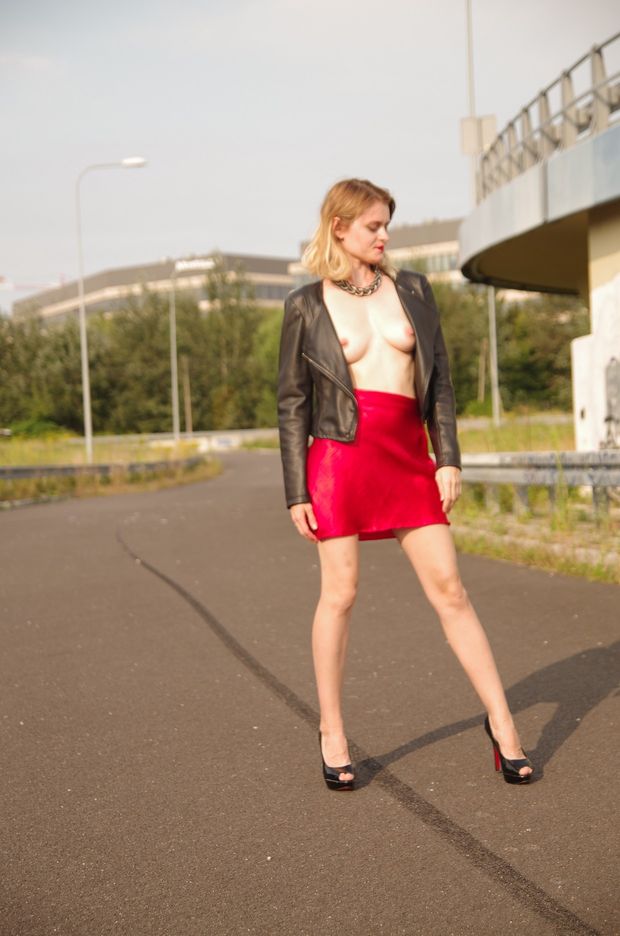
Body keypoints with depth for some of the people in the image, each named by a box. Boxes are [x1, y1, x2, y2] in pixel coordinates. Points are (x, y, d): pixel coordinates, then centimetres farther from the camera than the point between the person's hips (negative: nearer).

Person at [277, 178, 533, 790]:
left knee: (449, 590, 2)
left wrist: (448, 458, 2)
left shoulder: (412, 289, 11)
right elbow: (292, 402, 3)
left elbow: (438, 378, 11)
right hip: (342, 456, -2)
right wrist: (296, 493, -2)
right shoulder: (306, 306, 3)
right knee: (339, 594, 2)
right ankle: (331, 733, 15)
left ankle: (501, 722, 10)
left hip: (409, 458, 2)